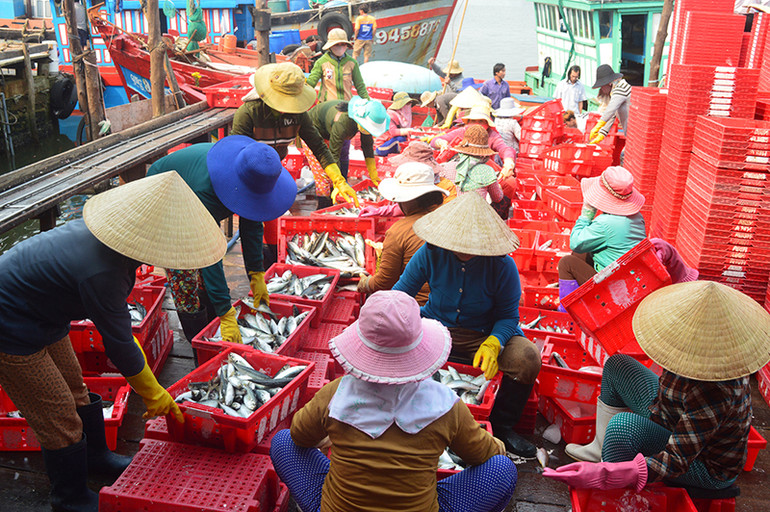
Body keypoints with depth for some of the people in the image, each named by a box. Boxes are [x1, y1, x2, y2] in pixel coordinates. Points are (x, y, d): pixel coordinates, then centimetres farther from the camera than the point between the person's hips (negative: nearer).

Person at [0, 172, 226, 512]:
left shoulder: (110, 227, -10)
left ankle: (95, 457, 44)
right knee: (59, 417, 2)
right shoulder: (101, 274, -37)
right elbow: (118, 344, -24)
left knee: (75, 388, 22)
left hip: (40, 314, 9)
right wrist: (153, 394, -9)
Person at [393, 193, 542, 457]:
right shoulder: (430, 253, -13)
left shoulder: (502, 265, -15)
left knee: (528, 359, -27)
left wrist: (493, 344, -30)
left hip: (483, 334, 0)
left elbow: (508, 315, -9)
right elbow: (400, 294, -6)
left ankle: (502, 426, 3)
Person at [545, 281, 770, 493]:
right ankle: (601, 448, 21)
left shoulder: (714, 393, -44)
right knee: (617, 365, 10)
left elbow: (676, 462, -40)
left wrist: (603, 475, -47)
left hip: (707, 468, -9)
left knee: (624, 425, -35)